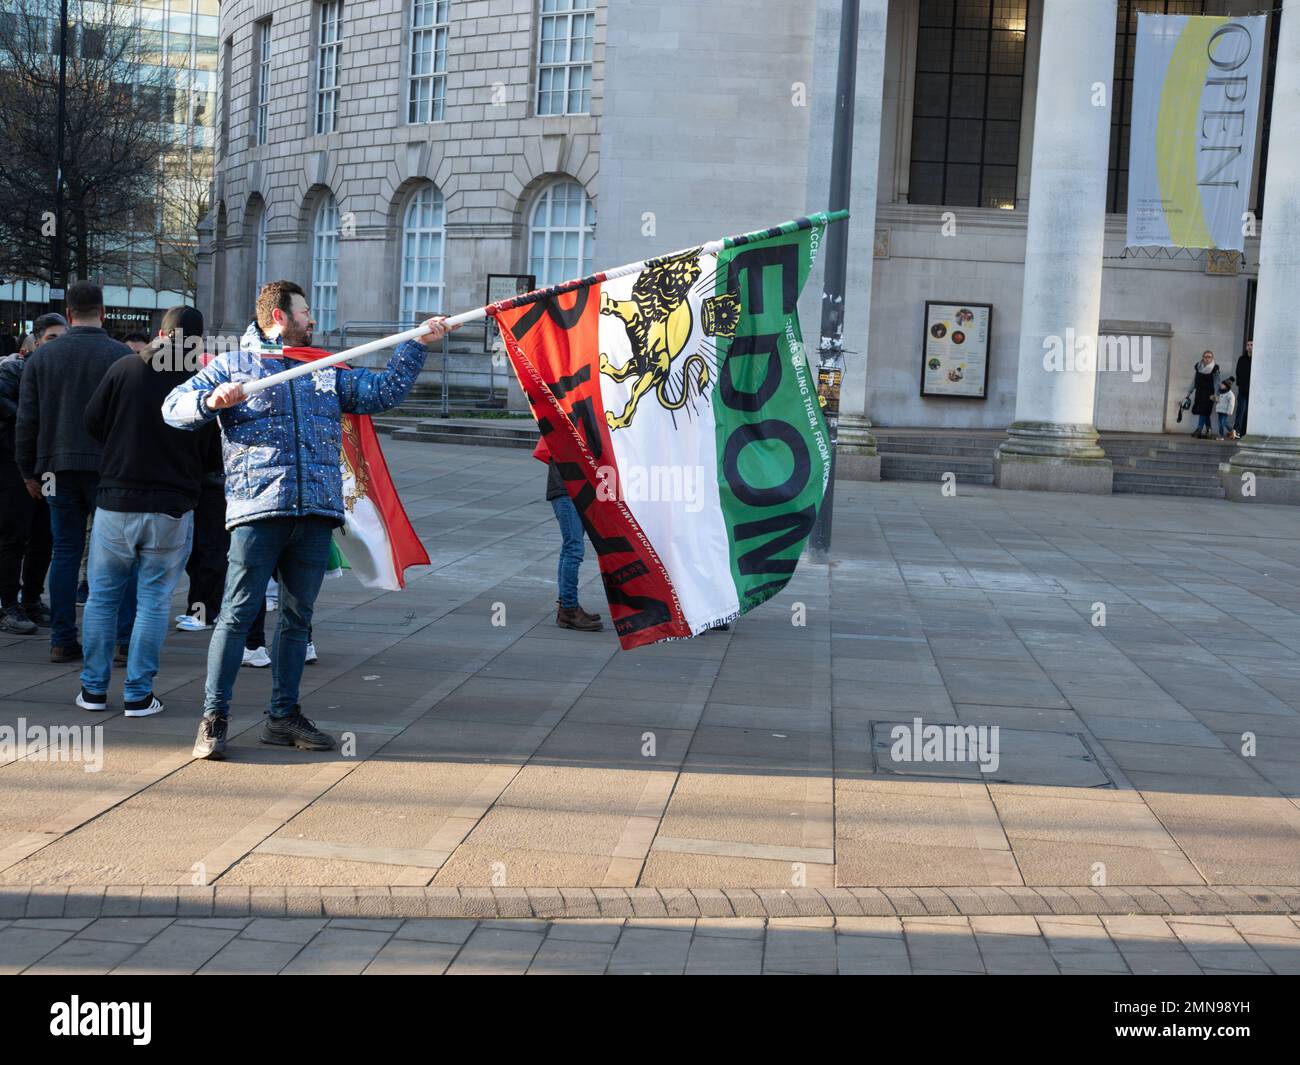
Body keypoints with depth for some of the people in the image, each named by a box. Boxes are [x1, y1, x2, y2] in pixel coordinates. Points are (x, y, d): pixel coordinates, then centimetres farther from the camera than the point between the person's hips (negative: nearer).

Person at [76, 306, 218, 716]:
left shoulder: (123, 369, -6)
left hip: (115, 502, 1)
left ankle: (94, 689, 16)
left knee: (102, 597, 13)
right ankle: (138, 694, 8)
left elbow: (92, 423, 2)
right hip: (172, 510, 0)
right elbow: (210, 453, -1)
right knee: (154, 602, 7)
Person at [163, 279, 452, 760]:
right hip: (257, 512, -5)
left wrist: (417, 345, 16)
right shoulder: (232, 366, 8)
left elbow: (384, 392, 23)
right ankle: (214, 719, -1)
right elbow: (174, 408, 2)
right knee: (238, 614, -6)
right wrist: (212, 401, -18)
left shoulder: (328, 372, 21)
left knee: (297, 617, 9)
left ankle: (284, 715, 18)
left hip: (316, 515, 5)